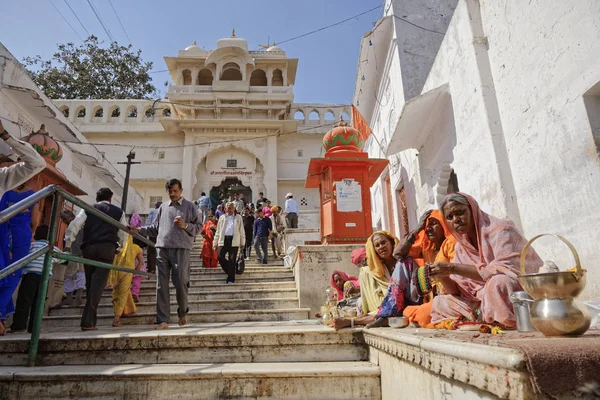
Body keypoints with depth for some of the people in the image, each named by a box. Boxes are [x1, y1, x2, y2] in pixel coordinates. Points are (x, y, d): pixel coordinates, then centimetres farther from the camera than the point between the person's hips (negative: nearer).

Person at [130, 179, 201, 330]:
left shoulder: (190, 206, 7)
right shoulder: (163, 207, 17)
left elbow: (198, 227, 4)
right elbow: (155, 227, 18)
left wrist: (185, 225, -12)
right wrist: (139, 229, 7)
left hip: (181, 249, -3)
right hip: (162, 249, 4)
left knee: (180, 282, -3)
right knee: (162, 285, 1)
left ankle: (183, 313, 22)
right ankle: (163, 320, 6)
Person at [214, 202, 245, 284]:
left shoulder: (238, 217, 12)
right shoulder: (222, 217, 16)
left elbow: (242, 231, 11)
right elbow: (218, 230, 17)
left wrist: (242, 242, 7)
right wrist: (216, 242, 11)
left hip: (234, 241, -2)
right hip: (223, 240, 2)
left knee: (232, 260, -3)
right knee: (220, 257, -8)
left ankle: (230, 279, 4)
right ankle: (230, 272, 15)